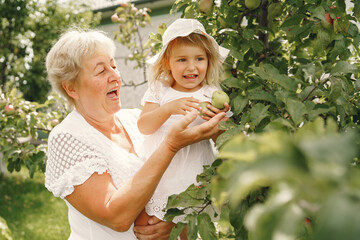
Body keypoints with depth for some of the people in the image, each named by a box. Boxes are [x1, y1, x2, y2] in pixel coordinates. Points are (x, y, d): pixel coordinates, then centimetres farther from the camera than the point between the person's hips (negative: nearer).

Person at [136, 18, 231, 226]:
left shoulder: (212, 96, -2)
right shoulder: (160, 91, 2)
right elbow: (144, 127, -10)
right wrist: (169, 108, -27)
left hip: (188, 182, -1)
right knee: (141, 225, 5)